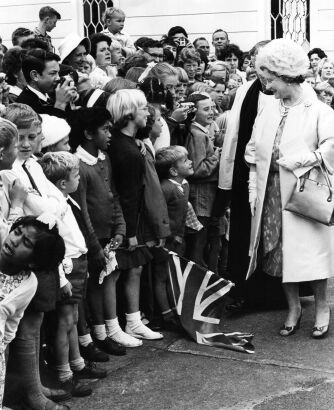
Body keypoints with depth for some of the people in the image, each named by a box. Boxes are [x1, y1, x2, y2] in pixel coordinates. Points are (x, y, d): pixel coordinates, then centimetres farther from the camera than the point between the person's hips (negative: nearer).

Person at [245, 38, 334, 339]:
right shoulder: (269, 109, 8)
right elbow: (254, 152, 10)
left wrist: (303, 160, -23)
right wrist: (254, 189, 4)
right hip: (272, 193, 5)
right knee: (280, 252, 9)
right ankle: (294, 308, 24)